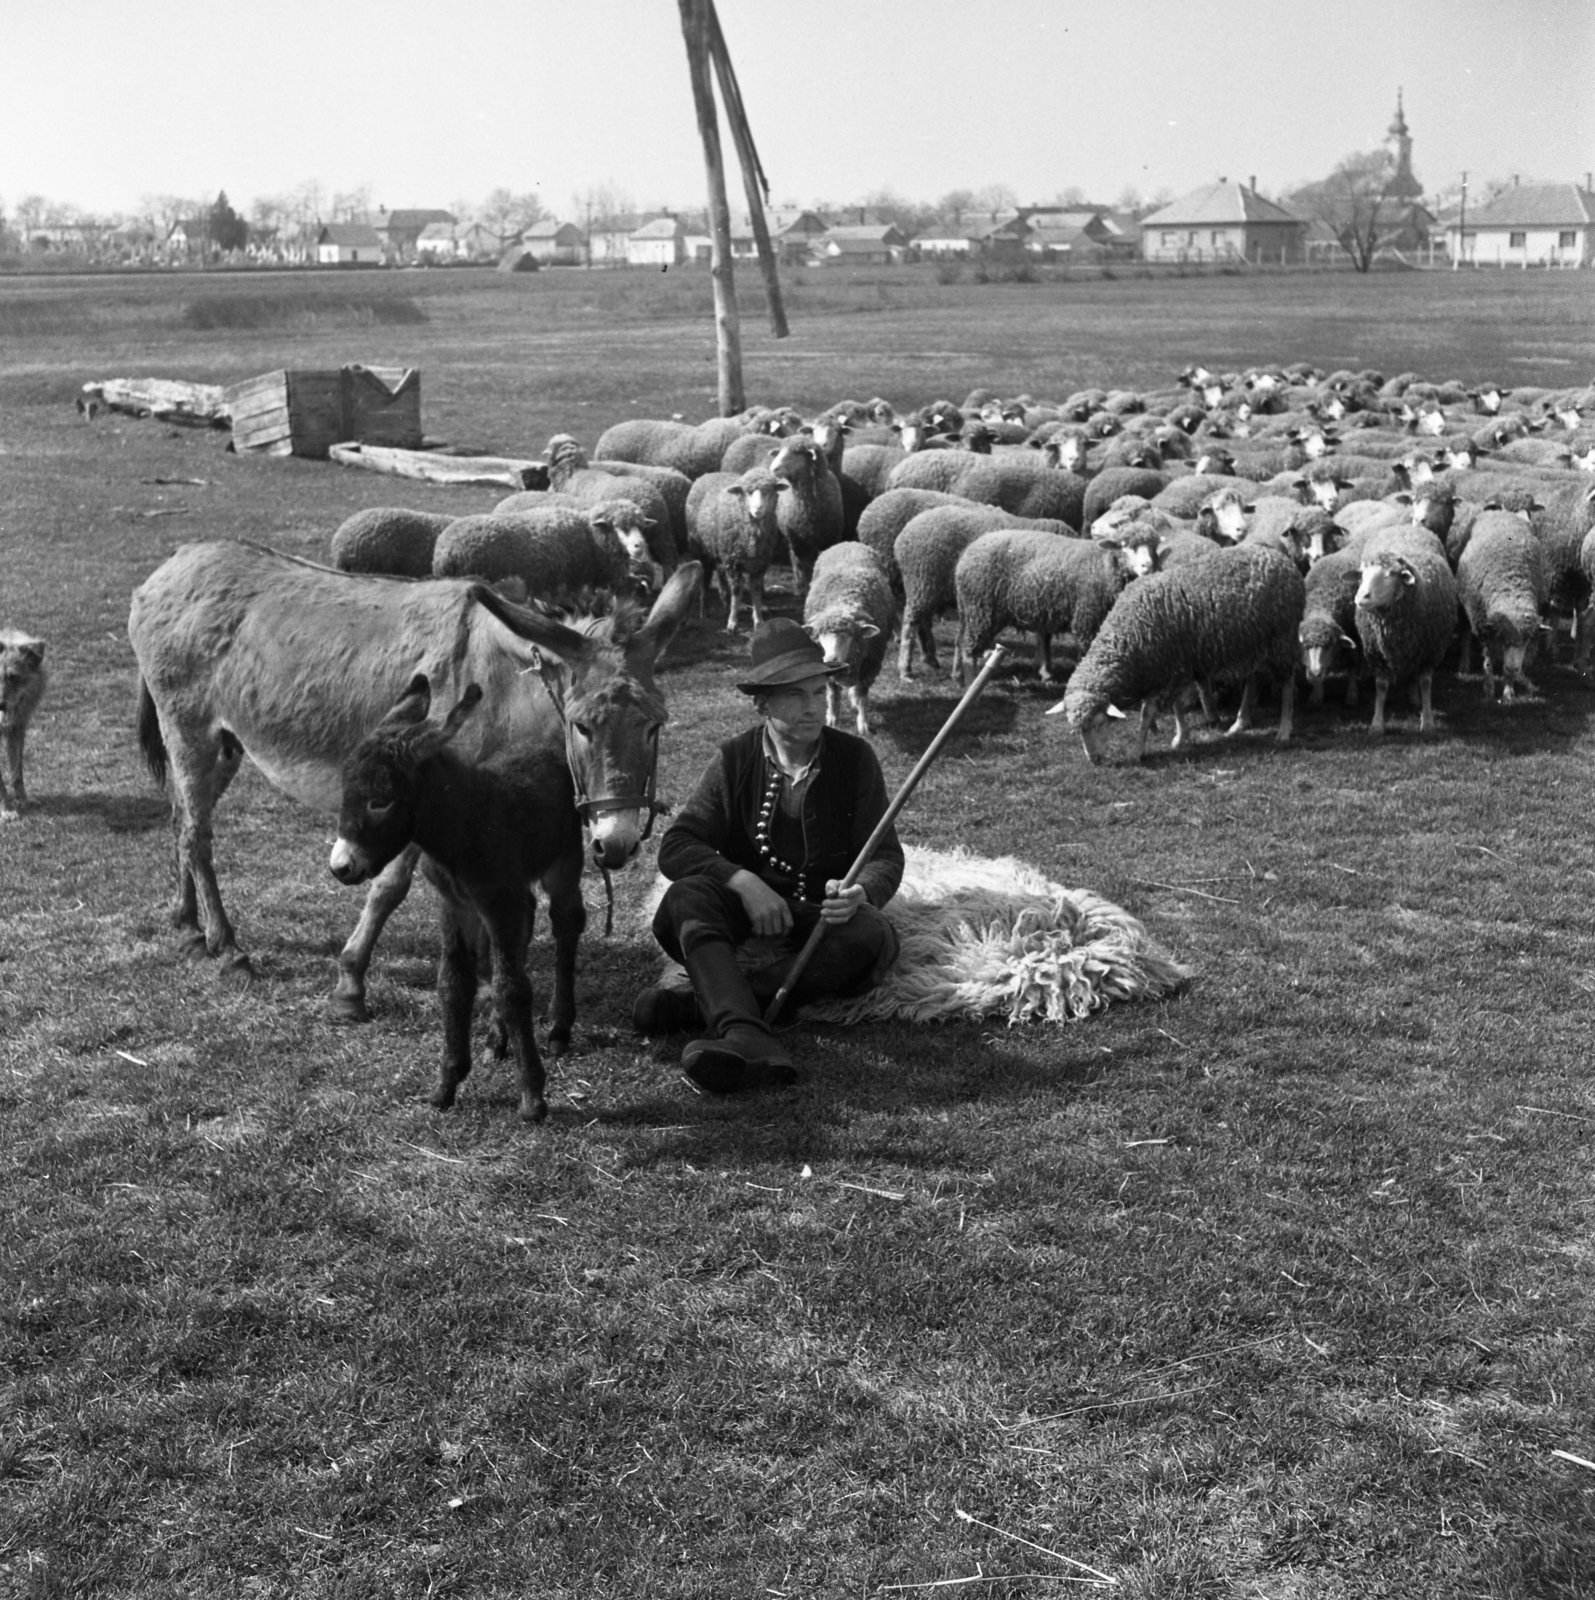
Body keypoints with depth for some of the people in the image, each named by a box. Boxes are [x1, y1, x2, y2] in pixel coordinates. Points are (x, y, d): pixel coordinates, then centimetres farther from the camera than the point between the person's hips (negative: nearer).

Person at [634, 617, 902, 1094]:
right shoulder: (735, 760, 0)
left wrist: (861, 892, -26)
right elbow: (674, 847, -6)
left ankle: (699, 1004, -38)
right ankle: (747, 1039, -53)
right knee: (686, 897, -29)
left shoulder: (855, 757, -1)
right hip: (750, 911, 0)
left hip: (827, 915, 0)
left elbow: (886, 856, -2)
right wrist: (744, 881, -24)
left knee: (871, 934, -33)